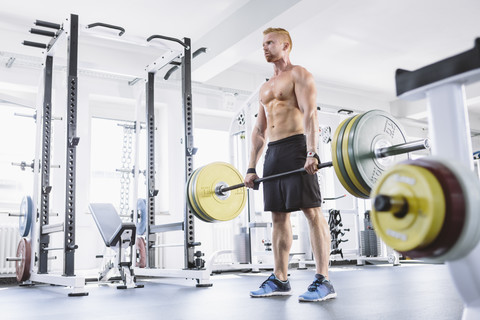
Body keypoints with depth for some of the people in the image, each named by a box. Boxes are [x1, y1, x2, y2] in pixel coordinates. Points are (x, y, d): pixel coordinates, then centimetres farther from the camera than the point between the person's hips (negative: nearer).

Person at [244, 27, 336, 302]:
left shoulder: (300, 75, 3)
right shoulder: (265, 88, 25)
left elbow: (309, 114, -12)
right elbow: (260, 129, 21)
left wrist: (312, 152, -26)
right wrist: (252, 168, 14)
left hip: (297, 146, -8)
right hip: (273, 153, 8)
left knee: (312, 210, -11)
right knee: (278, 215, 6)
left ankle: (323, 281, -10)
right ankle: (280, 279, 12)